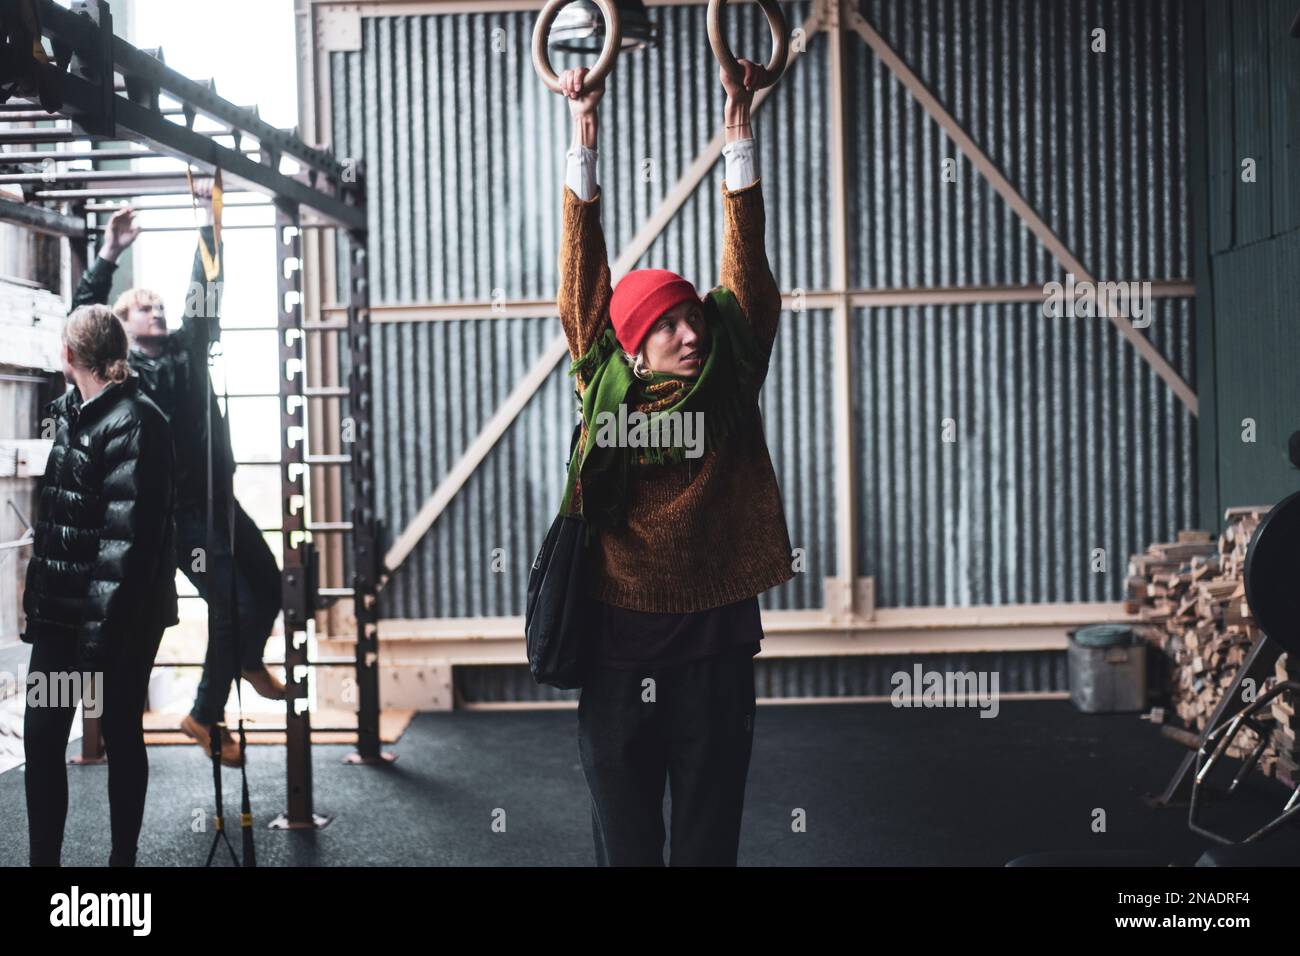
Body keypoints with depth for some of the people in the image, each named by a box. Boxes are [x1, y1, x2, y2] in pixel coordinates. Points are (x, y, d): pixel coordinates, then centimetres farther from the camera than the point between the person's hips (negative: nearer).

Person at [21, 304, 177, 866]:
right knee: (41, 735, 7)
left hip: (117, 615, -8)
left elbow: (127, 538, -21)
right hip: (60, 607, 8)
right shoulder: (69, 410, 8)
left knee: (120, 736, 6)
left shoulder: (134, 423, -17)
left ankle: (123, 857, 20)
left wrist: (100, 632, -22)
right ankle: (43, 858, 18)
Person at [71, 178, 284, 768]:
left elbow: (207, 291, 9)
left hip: (220, 499, 7)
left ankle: (249, 663, 48)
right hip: (177, 511, -7)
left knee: (268, 584, 18)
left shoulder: (186, 349, 9)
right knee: (234, 605, -9)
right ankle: (206, 716, 7)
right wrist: (110, 254, -22)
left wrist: (208, 222, 6)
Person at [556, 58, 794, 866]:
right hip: (620, 648, 0)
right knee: (626, 839, 12)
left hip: (715, 646, 0)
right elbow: (583, 279, -1)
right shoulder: (609, 398, 0)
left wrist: (740, 126, -2)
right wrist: (585, 133, -1)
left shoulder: (730, 396, 1)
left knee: (710, 836, 9)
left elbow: (746, 263, 0)